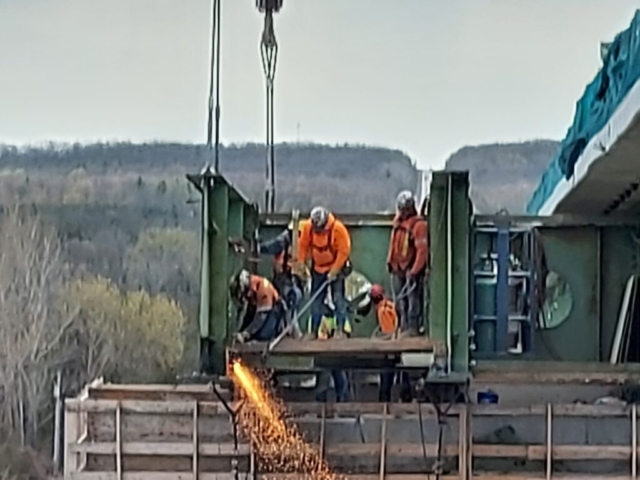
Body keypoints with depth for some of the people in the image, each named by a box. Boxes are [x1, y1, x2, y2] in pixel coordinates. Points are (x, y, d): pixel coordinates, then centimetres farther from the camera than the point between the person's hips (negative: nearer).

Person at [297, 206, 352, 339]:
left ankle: (340, 329, -5)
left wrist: (334, 271, -20)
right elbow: (303, 245, -2)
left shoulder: (338, 228, -24)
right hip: (318, 268, 4)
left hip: (336, 268, -4)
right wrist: (301, 263, -10)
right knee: (316, 300, 5)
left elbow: (343, 251, -20)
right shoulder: (307, 227, -14)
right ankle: (313, 331, 11)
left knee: (338, 298, -9)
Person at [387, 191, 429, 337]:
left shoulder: (419, 224, -16)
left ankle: (413, 328, -8)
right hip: (398, 267, 8)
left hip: (411, 268, -8)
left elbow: (422, 250, -20)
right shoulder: (398, 221, 10)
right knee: (400, 300, 12)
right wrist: (390, 261, 17)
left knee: (413, 299, -9)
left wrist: (414, 271, -22)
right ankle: (404, 327, 20)